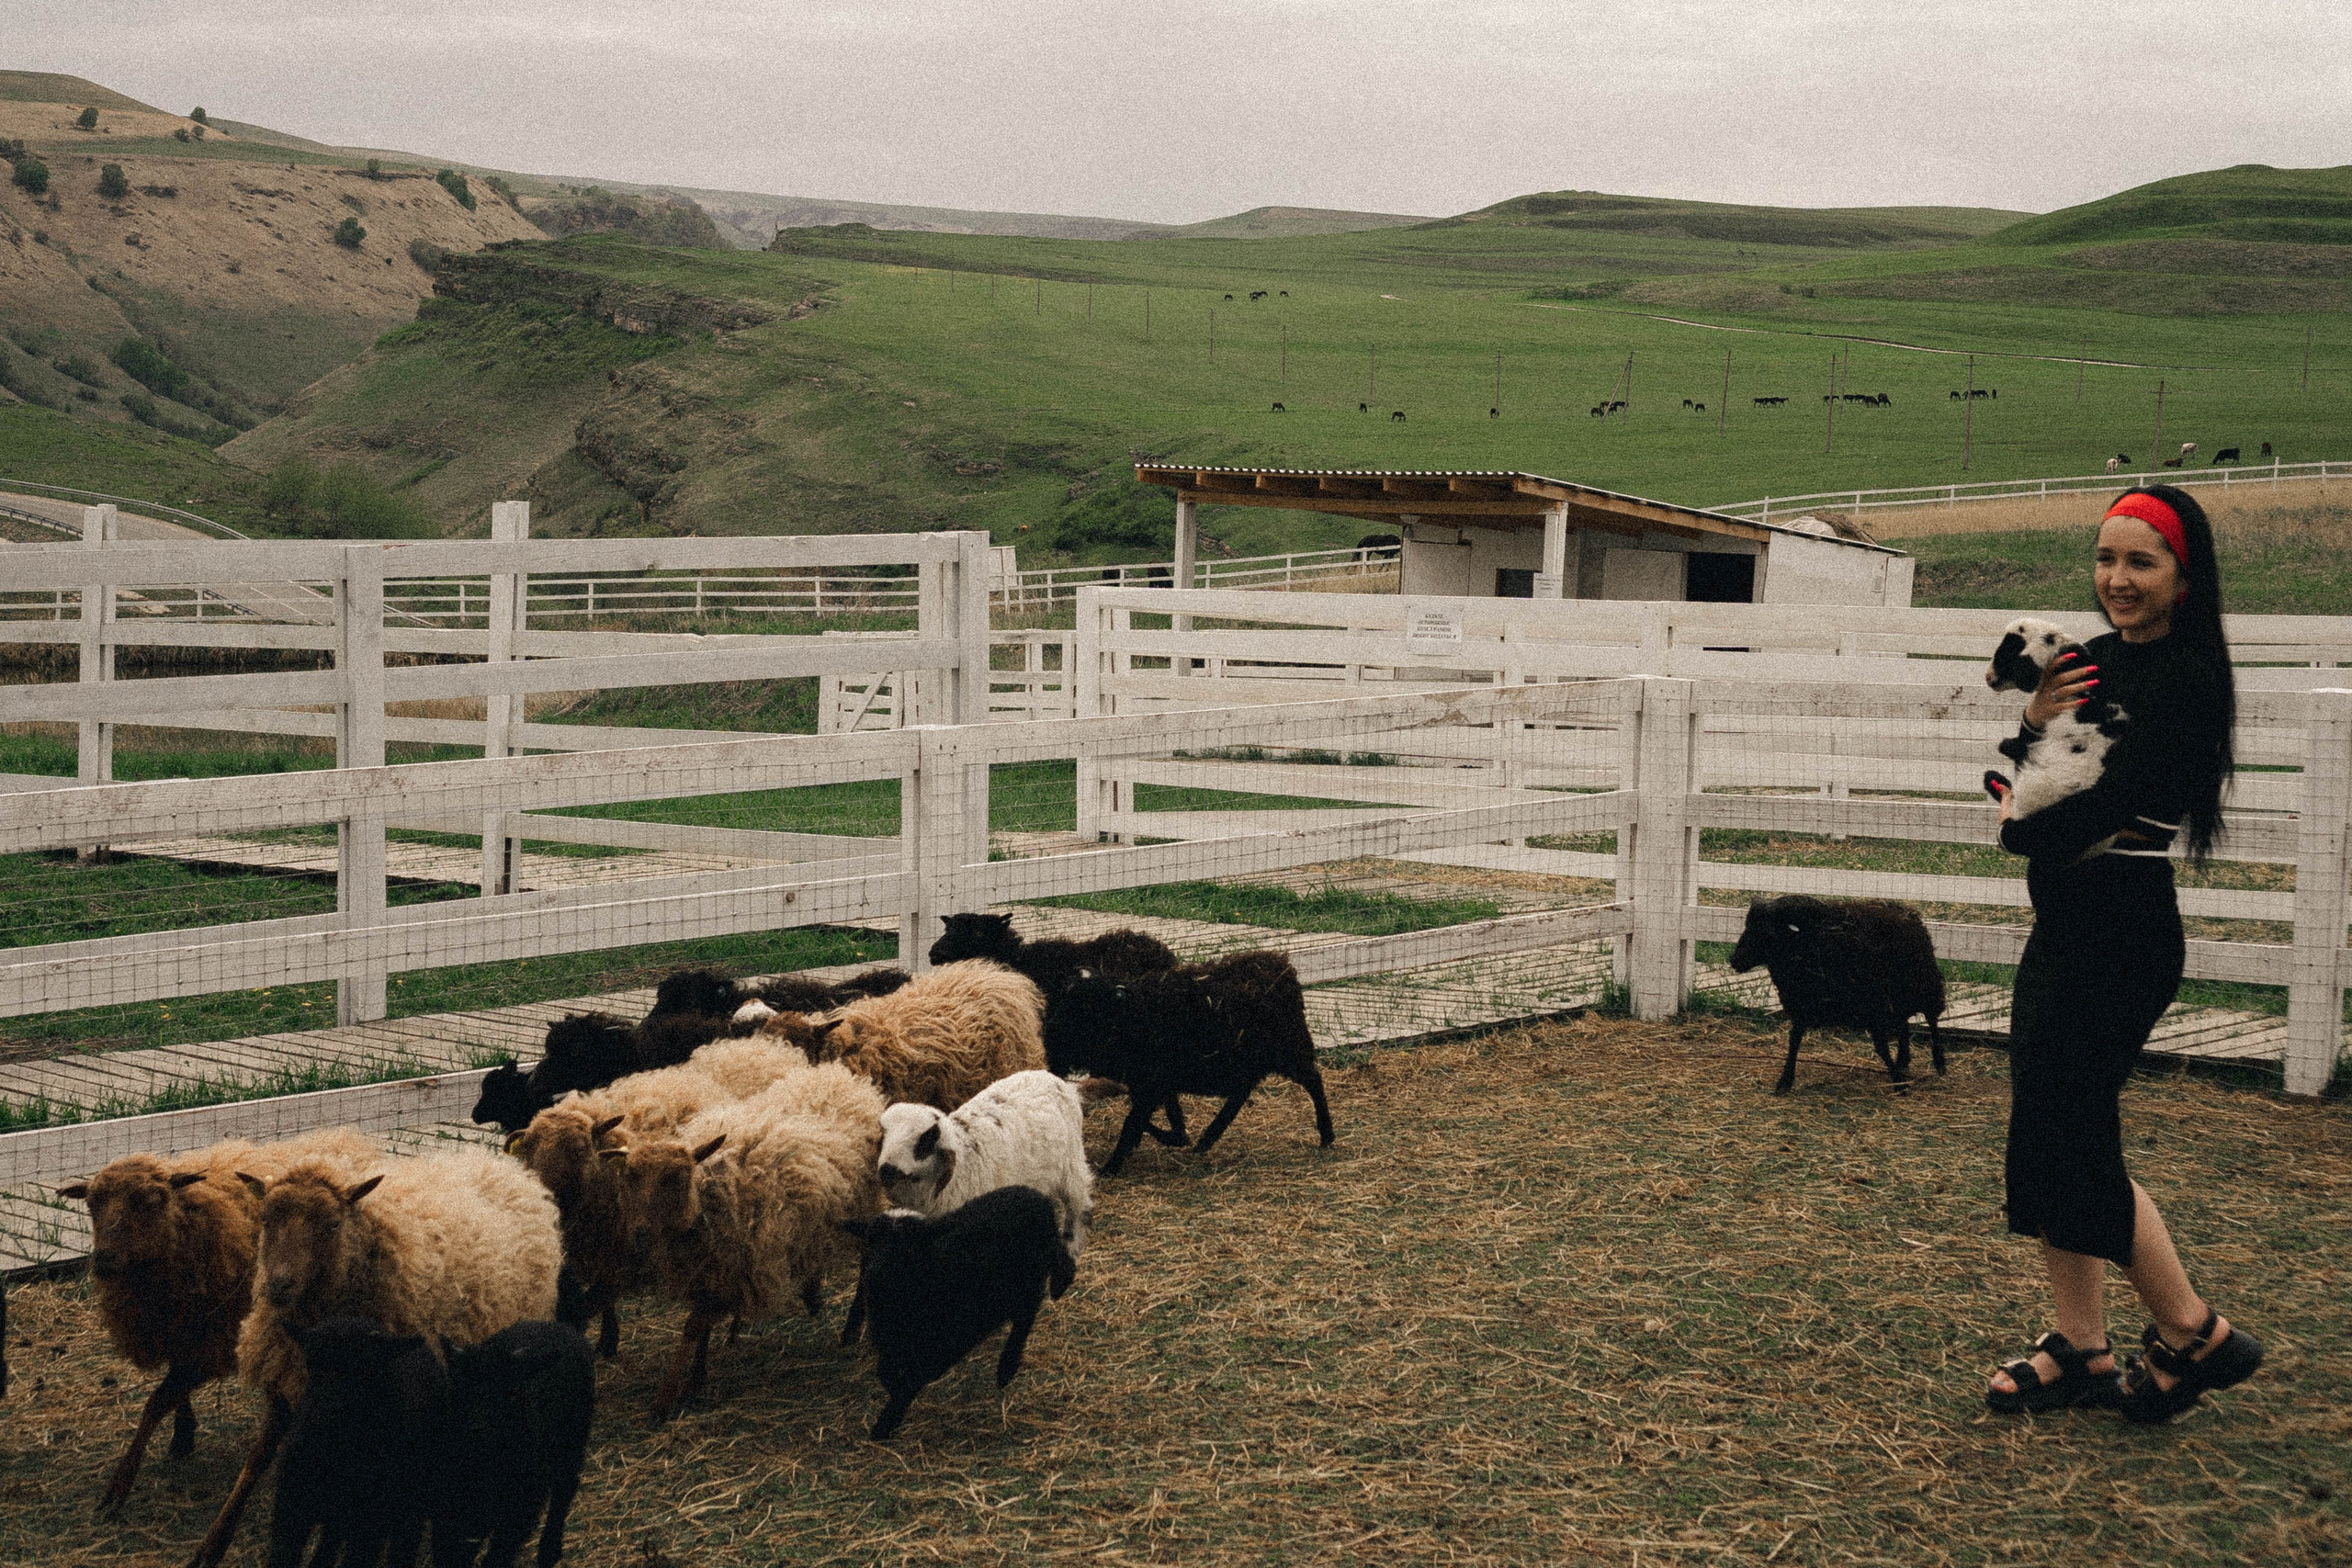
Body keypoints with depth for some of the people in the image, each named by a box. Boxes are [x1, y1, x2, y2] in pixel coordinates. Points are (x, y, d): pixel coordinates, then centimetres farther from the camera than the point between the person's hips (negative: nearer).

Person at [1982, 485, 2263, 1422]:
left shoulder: (2186, 680, -15)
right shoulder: (2100, 662, 11)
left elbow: (2102, 808, -23)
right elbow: (2028, 795, 11)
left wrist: (2025, 826, -4)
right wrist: (2037, 725, -9)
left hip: (2120, 934, -9)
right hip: (2066, 926, 9)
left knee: (2070, 1140, -4)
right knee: (2040, 1134, 10)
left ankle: (2192, 1335, 11)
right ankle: (2080, 1349, 19)